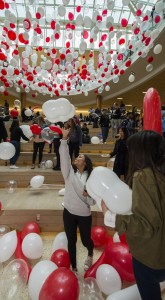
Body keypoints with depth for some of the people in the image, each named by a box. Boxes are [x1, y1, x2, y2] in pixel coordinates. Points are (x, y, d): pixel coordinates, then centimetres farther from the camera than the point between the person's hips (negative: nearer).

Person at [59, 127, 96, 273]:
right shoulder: (69, 172, -3)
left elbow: (93, 200, -6)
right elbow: (64, 156, -18)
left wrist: (88, 196, -27)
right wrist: (64, 138, -26)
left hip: (84, 214, -1)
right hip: (69, 212, 1)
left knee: (86, 240, 15)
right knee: (71, 241, 13)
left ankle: (90, 254, 51)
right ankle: (74, 268, 36)